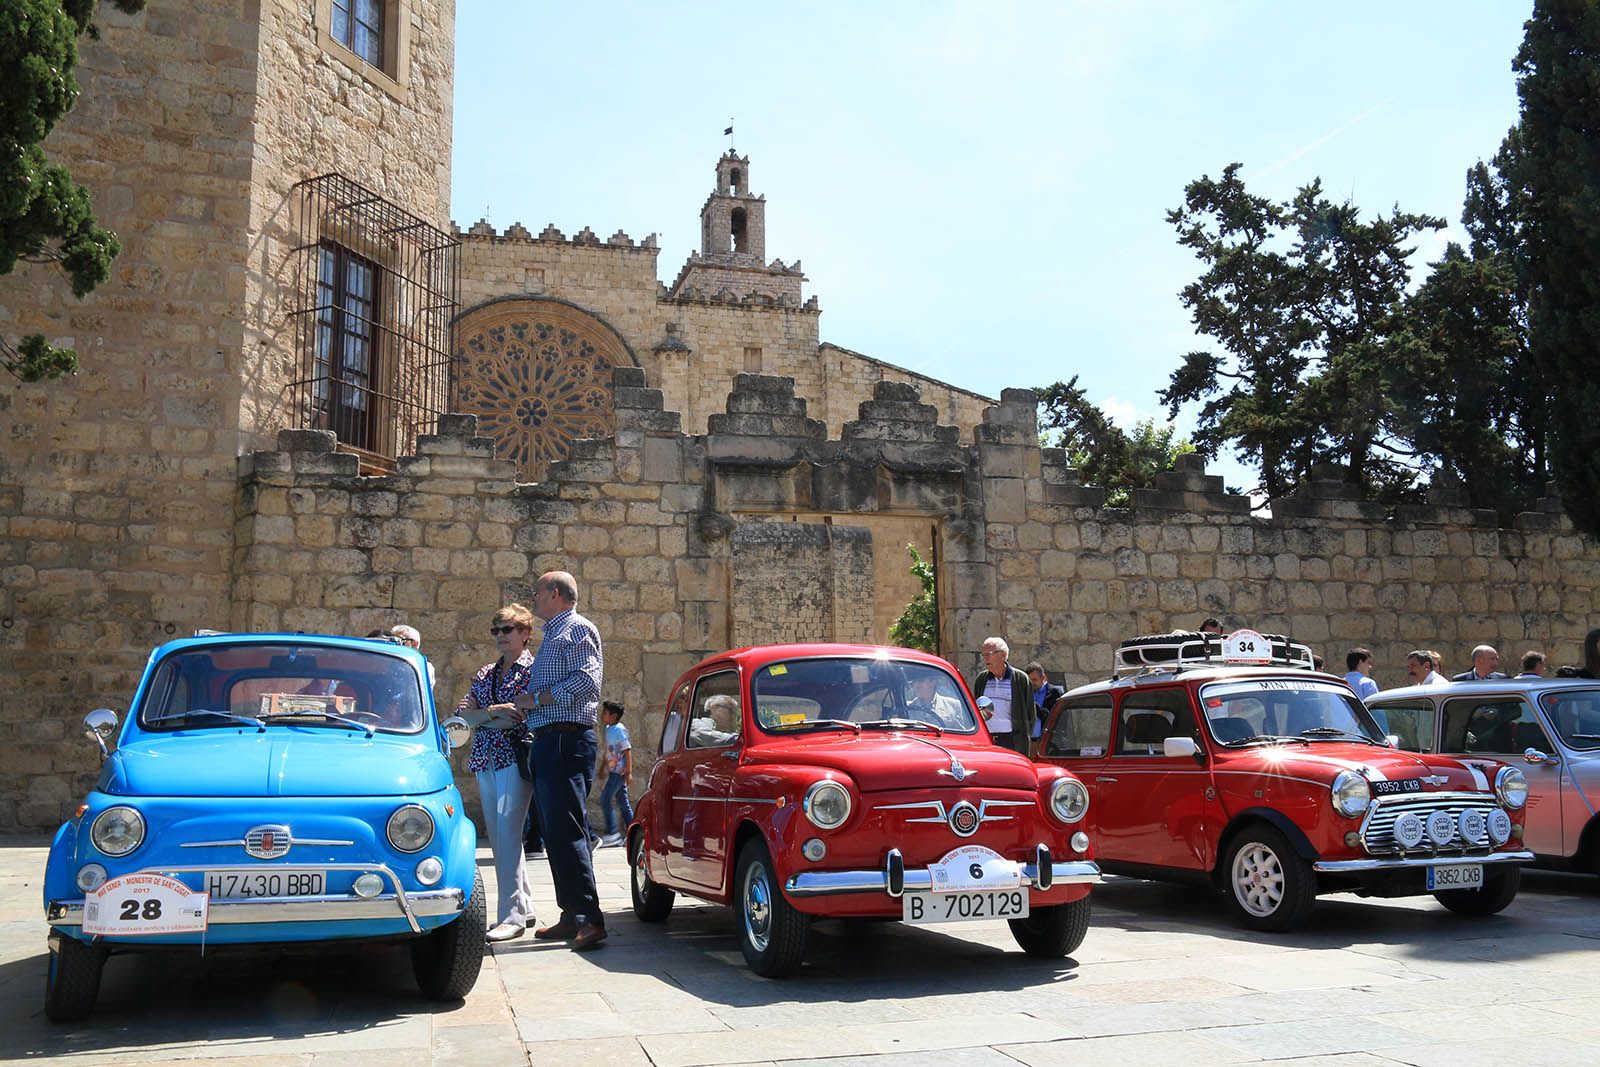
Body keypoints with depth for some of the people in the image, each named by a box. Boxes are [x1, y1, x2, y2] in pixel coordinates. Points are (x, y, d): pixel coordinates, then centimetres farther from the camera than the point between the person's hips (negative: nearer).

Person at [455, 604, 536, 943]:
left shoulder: (533, 669, 0)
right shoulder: (485, 673, 19)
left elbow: (520, 717, -11)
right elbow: (463, 711, 7)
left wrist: (481, 713, -6)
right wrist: (494, 713, -10)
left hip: (516, 758, -7)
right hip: (486, 763, 7)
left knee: (507, 834, -15)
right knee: (499, 836, 8)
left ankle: (512, 915, -14)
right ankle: (524, 906, 16)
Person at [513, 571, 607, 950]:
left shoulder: (579, 628, -4)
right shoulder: (552, 635, 25)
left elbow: (586, 680, -18)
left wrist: (536, 699, -13)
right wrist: (523, 706, 10)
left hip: (567, 740, -10)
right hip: (547, 741, 10)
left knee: (566, 830, -14)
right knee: (554, 832, 9)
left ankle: (589, 918, -15)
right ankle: (572, 916, 14)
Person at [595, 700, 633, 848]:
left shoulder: (619, 730, -13)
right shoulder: (609, 729, 14)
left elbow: (627, 750, -16)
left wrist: (629, 772, -19)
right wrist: (601, 768, 25)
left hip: (619, 771, -9)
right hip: (613, 770, 9)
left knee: (605, 800, -10)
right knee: (622, 803, 10)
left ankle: (612, 833, -7)